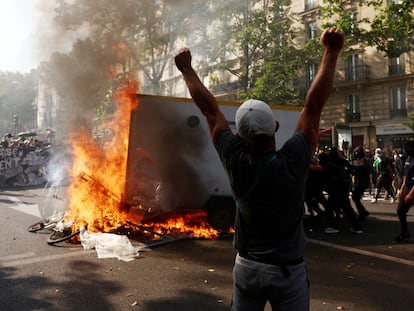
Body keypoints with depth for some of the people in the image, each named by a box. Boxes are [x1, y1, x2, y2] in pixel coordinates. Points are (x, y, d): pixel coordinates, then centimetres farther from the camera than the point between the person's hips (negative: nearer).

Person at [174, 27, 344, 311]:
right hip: (288, 270, -2)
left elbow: (210, 109, -9)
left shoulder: (236, 162, -17)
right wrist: (332, 51, -13)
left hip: (248, 266, 2)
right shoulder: (292, 162, -22)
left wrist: (186, 68, 1)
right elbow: (314, 105, -18)